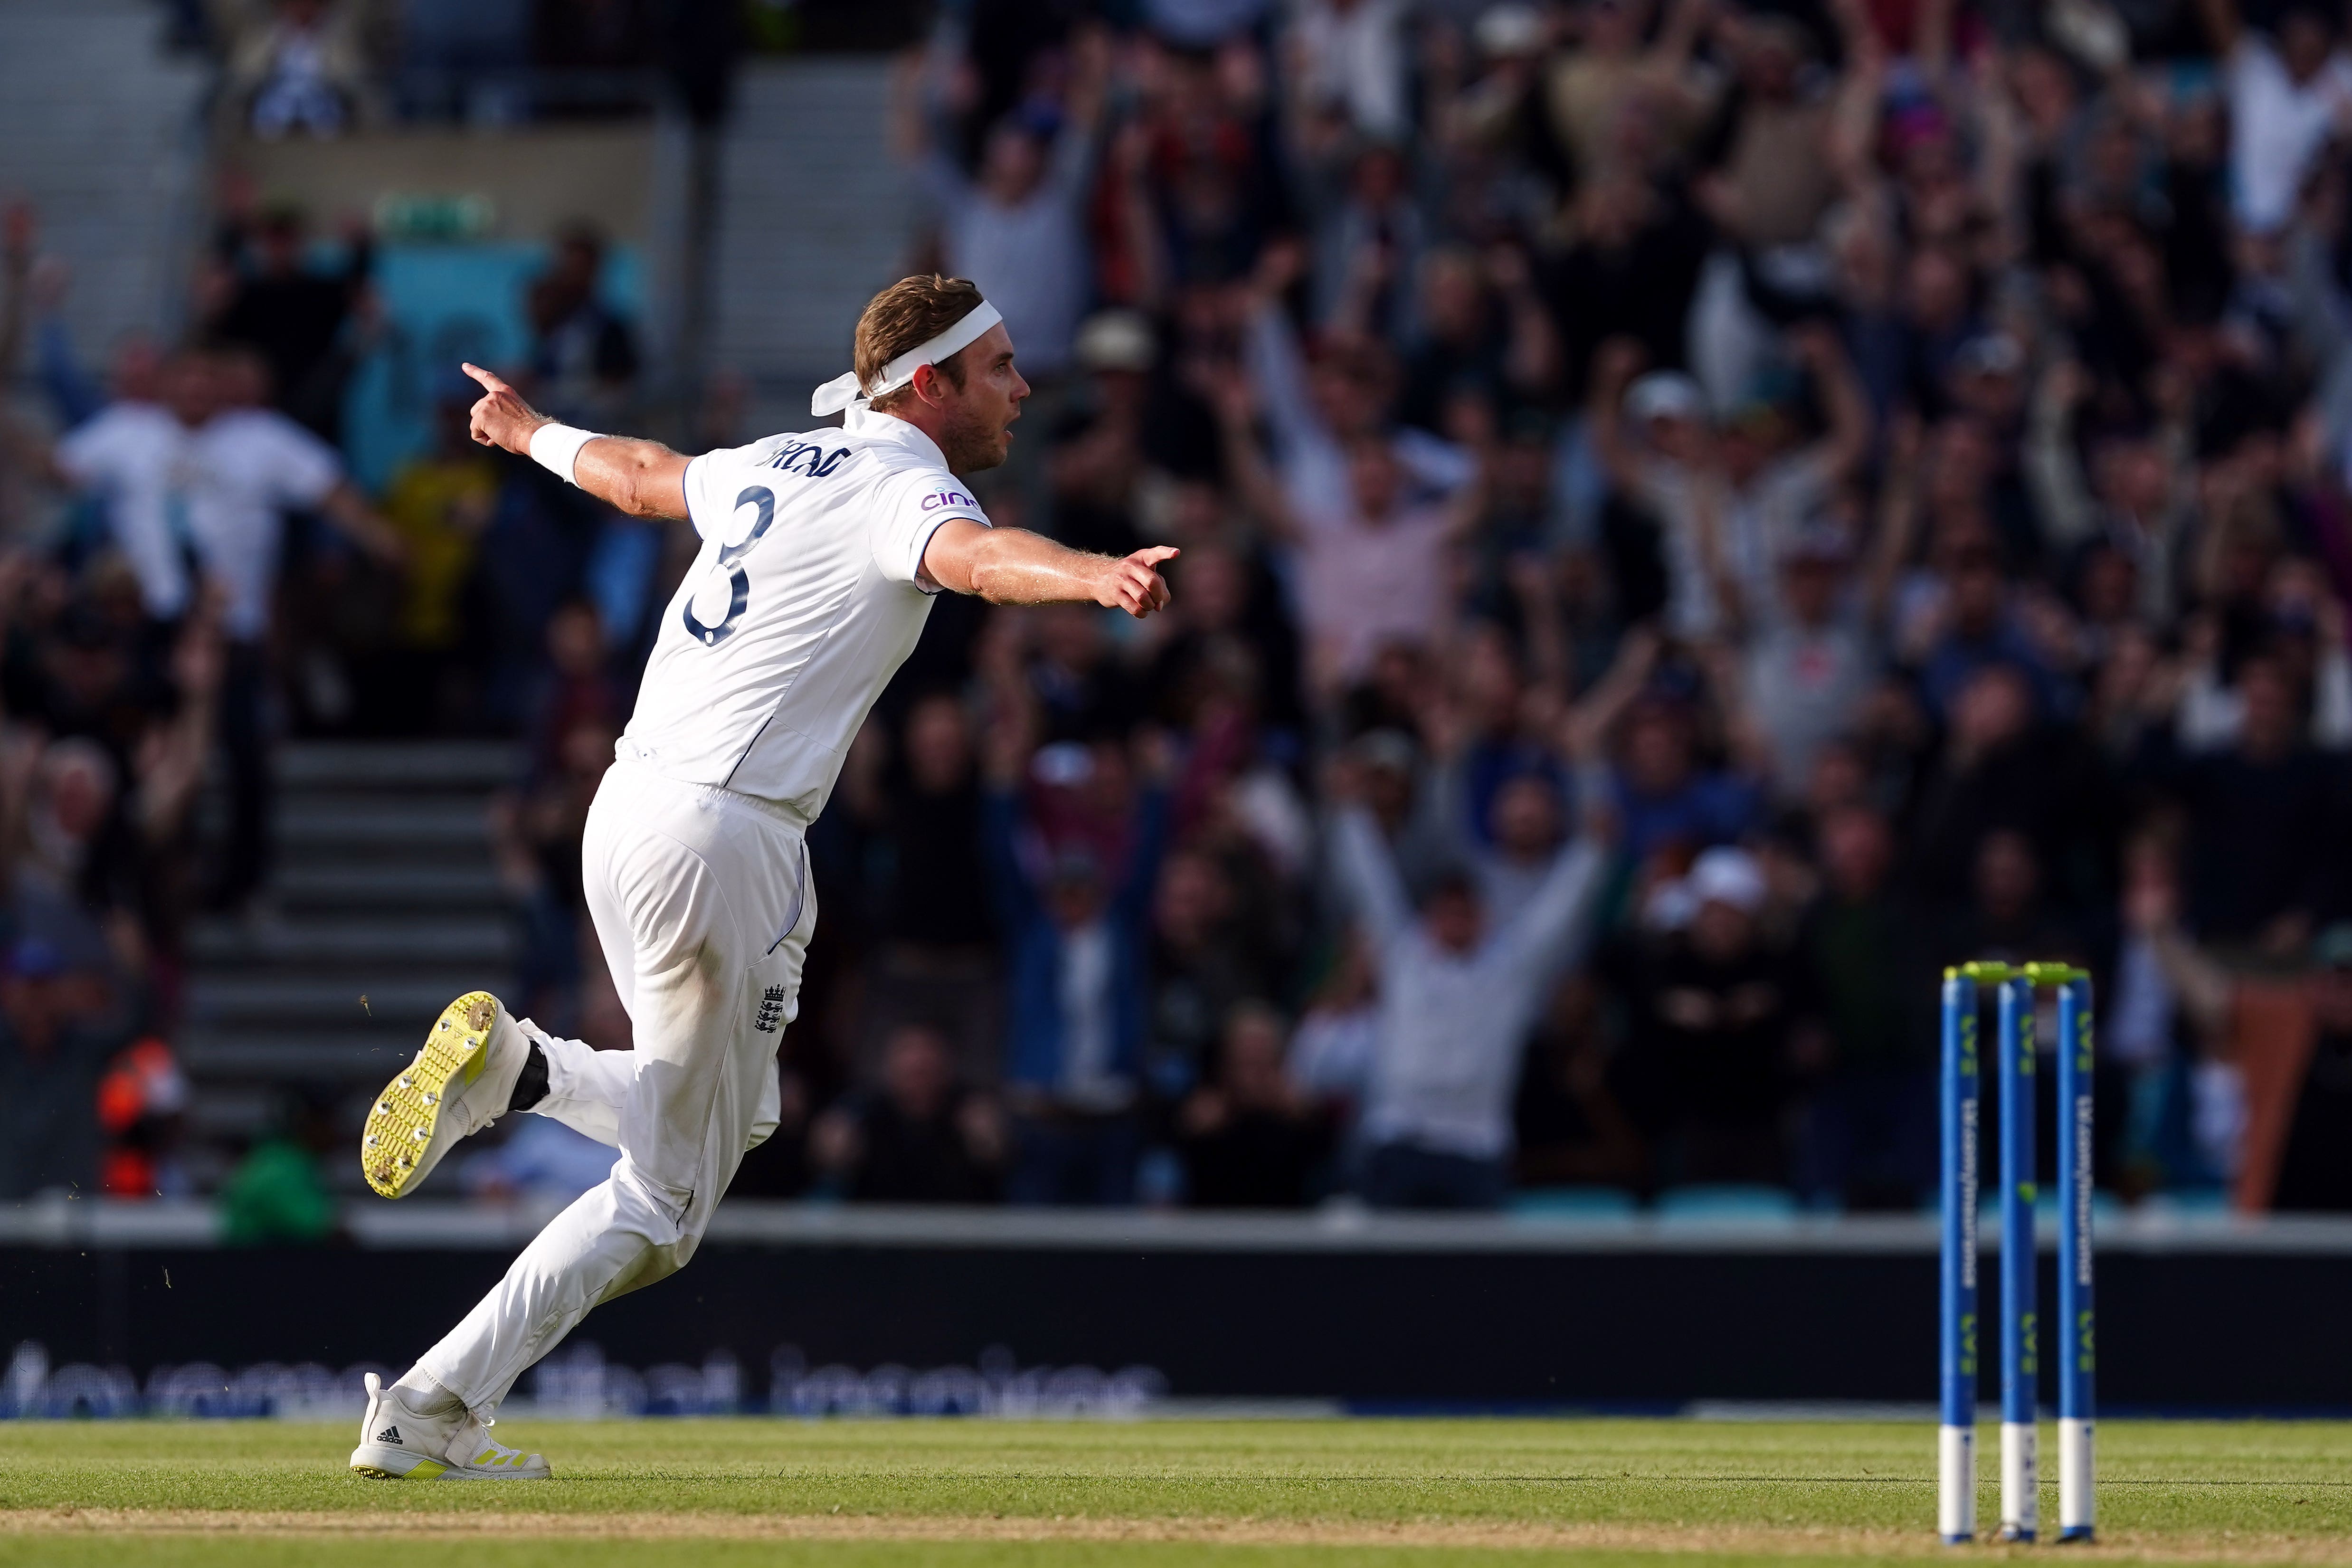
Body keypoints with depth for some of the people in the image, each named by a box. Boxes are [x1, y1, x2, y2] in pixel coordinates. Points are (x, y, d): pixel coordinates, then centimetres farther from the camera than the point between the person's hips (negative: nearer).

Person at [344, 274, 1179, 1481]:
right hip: (725, 837, -9)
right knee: (666, 1198, 1)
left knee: (729, 1116, 23)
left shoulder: (778, 467, 18)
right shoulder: (900, 487, -8)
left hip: (623, 811, 9)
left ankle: (515, 1065, 0)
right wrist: (1097, 577, -52)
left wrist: (534, 434, 59)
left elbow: (643, 476, 37)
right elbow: (974, 555, -32)